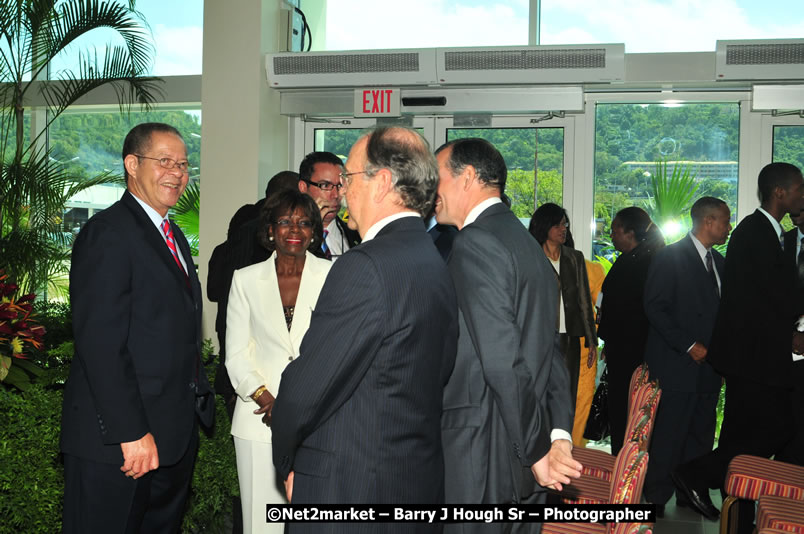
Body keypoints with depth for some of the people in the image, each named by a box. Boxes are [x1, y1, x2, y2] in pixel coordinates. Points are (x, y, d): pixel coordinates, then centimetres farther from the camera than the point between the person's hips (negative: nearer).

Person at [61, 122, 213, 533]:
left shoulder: (173, 237, 17)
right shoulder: (107, 233, -13)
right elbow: (101, 345, -21)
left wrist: (197, 399, 14)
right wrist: (130, 433, -23)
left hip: (175, 435, 9)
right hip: (117, 441, -9)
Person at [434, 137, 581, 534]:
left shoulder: (473, 244, -14)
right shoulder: (527, 244, 15)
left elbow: (504, 362, -21)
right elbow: (552, 352, 13)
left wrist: (536, 452, -13)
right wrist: (559, 435, 7)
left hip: (476, 459, -9)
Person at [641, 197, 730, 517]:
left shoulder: (717, 261, 16)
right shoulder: (671, 257, -7)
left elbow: (719, 310, 19)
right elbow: (654, 308, -12)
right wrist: (689, 346, -16)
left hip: (708, 367, 7)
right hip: (677, 366, -7)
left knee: (701, 437, 10)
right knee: (669, 438, -3)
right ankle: (656, 499, 8)